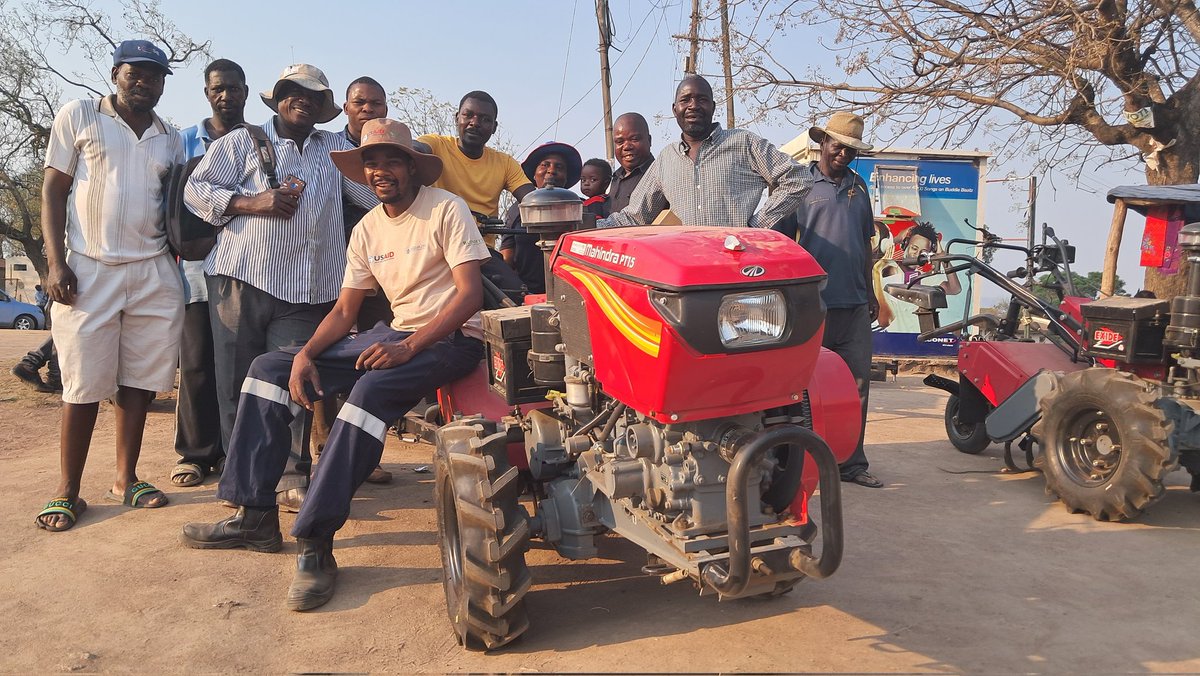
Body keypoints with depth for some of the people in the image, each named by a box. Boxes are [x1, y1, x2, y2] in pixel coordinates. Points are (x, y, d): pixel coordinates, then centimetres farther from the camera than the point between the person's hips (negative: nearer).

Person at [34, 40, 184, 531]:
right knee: (85, 386, -1)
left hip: (153, 273, 3)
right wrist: (56, 262, -8)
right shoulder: (78, 117, 3)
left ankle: (126, 479, 17)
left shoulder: (171, 140, 14)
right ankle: (67, 492, 11)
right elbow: (53, 191, 1)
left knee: (139, 382, 5)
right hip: (88, 270, -3)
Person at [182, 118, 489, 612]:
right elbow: (344, 311, 13)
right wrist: (306, 354, -7)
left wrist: (408, 347, -27)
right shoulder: (368, 229, 12)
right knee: (270, 368, -1)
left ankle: (315, 543, -30)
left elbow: (470, 293, -17)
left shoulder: (446, 210, -7)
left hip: (452, 337, -7)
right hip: (396, 335, 7)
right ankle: (255, 518, 0)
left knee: (373, 387, -38)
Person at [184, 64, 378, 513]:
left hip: (308, 290, 1)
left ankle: (292, 479, 5)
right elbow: (196, 190, 4)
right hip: (242, 278, -1)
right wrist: (252, 203, -8)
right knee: (240, 382, 2)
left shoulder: (335, 149, 19)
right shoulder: (242, 142, 11)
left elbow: (381, 191, 12)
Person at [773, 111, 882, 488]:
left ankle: (852, 462, 15)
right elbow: (782, 241, -3)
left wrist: (869, 291, 20)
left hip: (855, 304, 5)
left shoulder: (858, 186, 16)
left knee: (857, 384, 6)